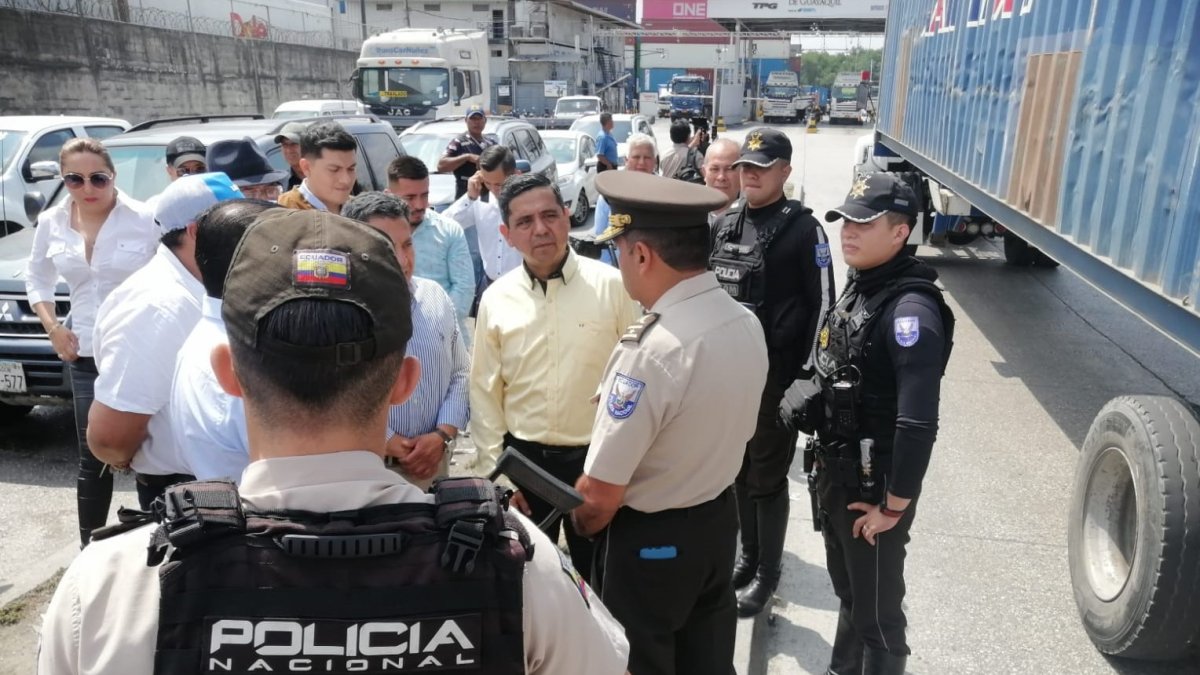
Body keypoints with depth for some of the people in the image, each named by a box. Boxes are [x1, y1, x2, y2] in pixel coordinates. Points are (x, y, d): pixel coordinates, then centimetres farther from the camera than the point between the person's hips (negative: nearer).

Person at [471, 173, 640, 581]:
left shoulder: (612, 286, -10)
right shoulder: (496, 299, -3)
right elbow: (485, 392, 1)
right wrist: (495, 471, -1)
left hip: (598, 457, -2)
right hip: (524, 459, 2)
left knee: (597, 574, 19)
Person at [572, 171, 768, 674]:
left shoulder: (652, 351, -31)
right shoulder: (748, 324, -6)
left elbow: (600, 493, -24)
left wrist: (582, 530, -4)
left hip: (650, 539, -7)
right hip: (719, 519, 7)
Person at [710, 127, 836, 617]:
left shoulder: (802, 228, -8)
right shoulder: (724, 224, 8)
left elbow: (821, 305, -10)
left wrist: (806, 375, -12)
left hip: (777, 375, -5)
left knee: (767, 478, 5)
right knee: (739, 470, 16)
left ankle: (767, 573, 22)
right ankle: (748, 555, 34)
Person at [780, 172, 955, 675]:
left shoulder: (911, 308, -23)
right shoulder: (858, 286, 5)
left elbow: (918, 421, -27)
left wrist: (895, 505, -21)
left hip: (873, 486, -8)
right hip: (834, 474, 8)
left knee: (876, 610, 10)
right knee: (847, 593, 26)